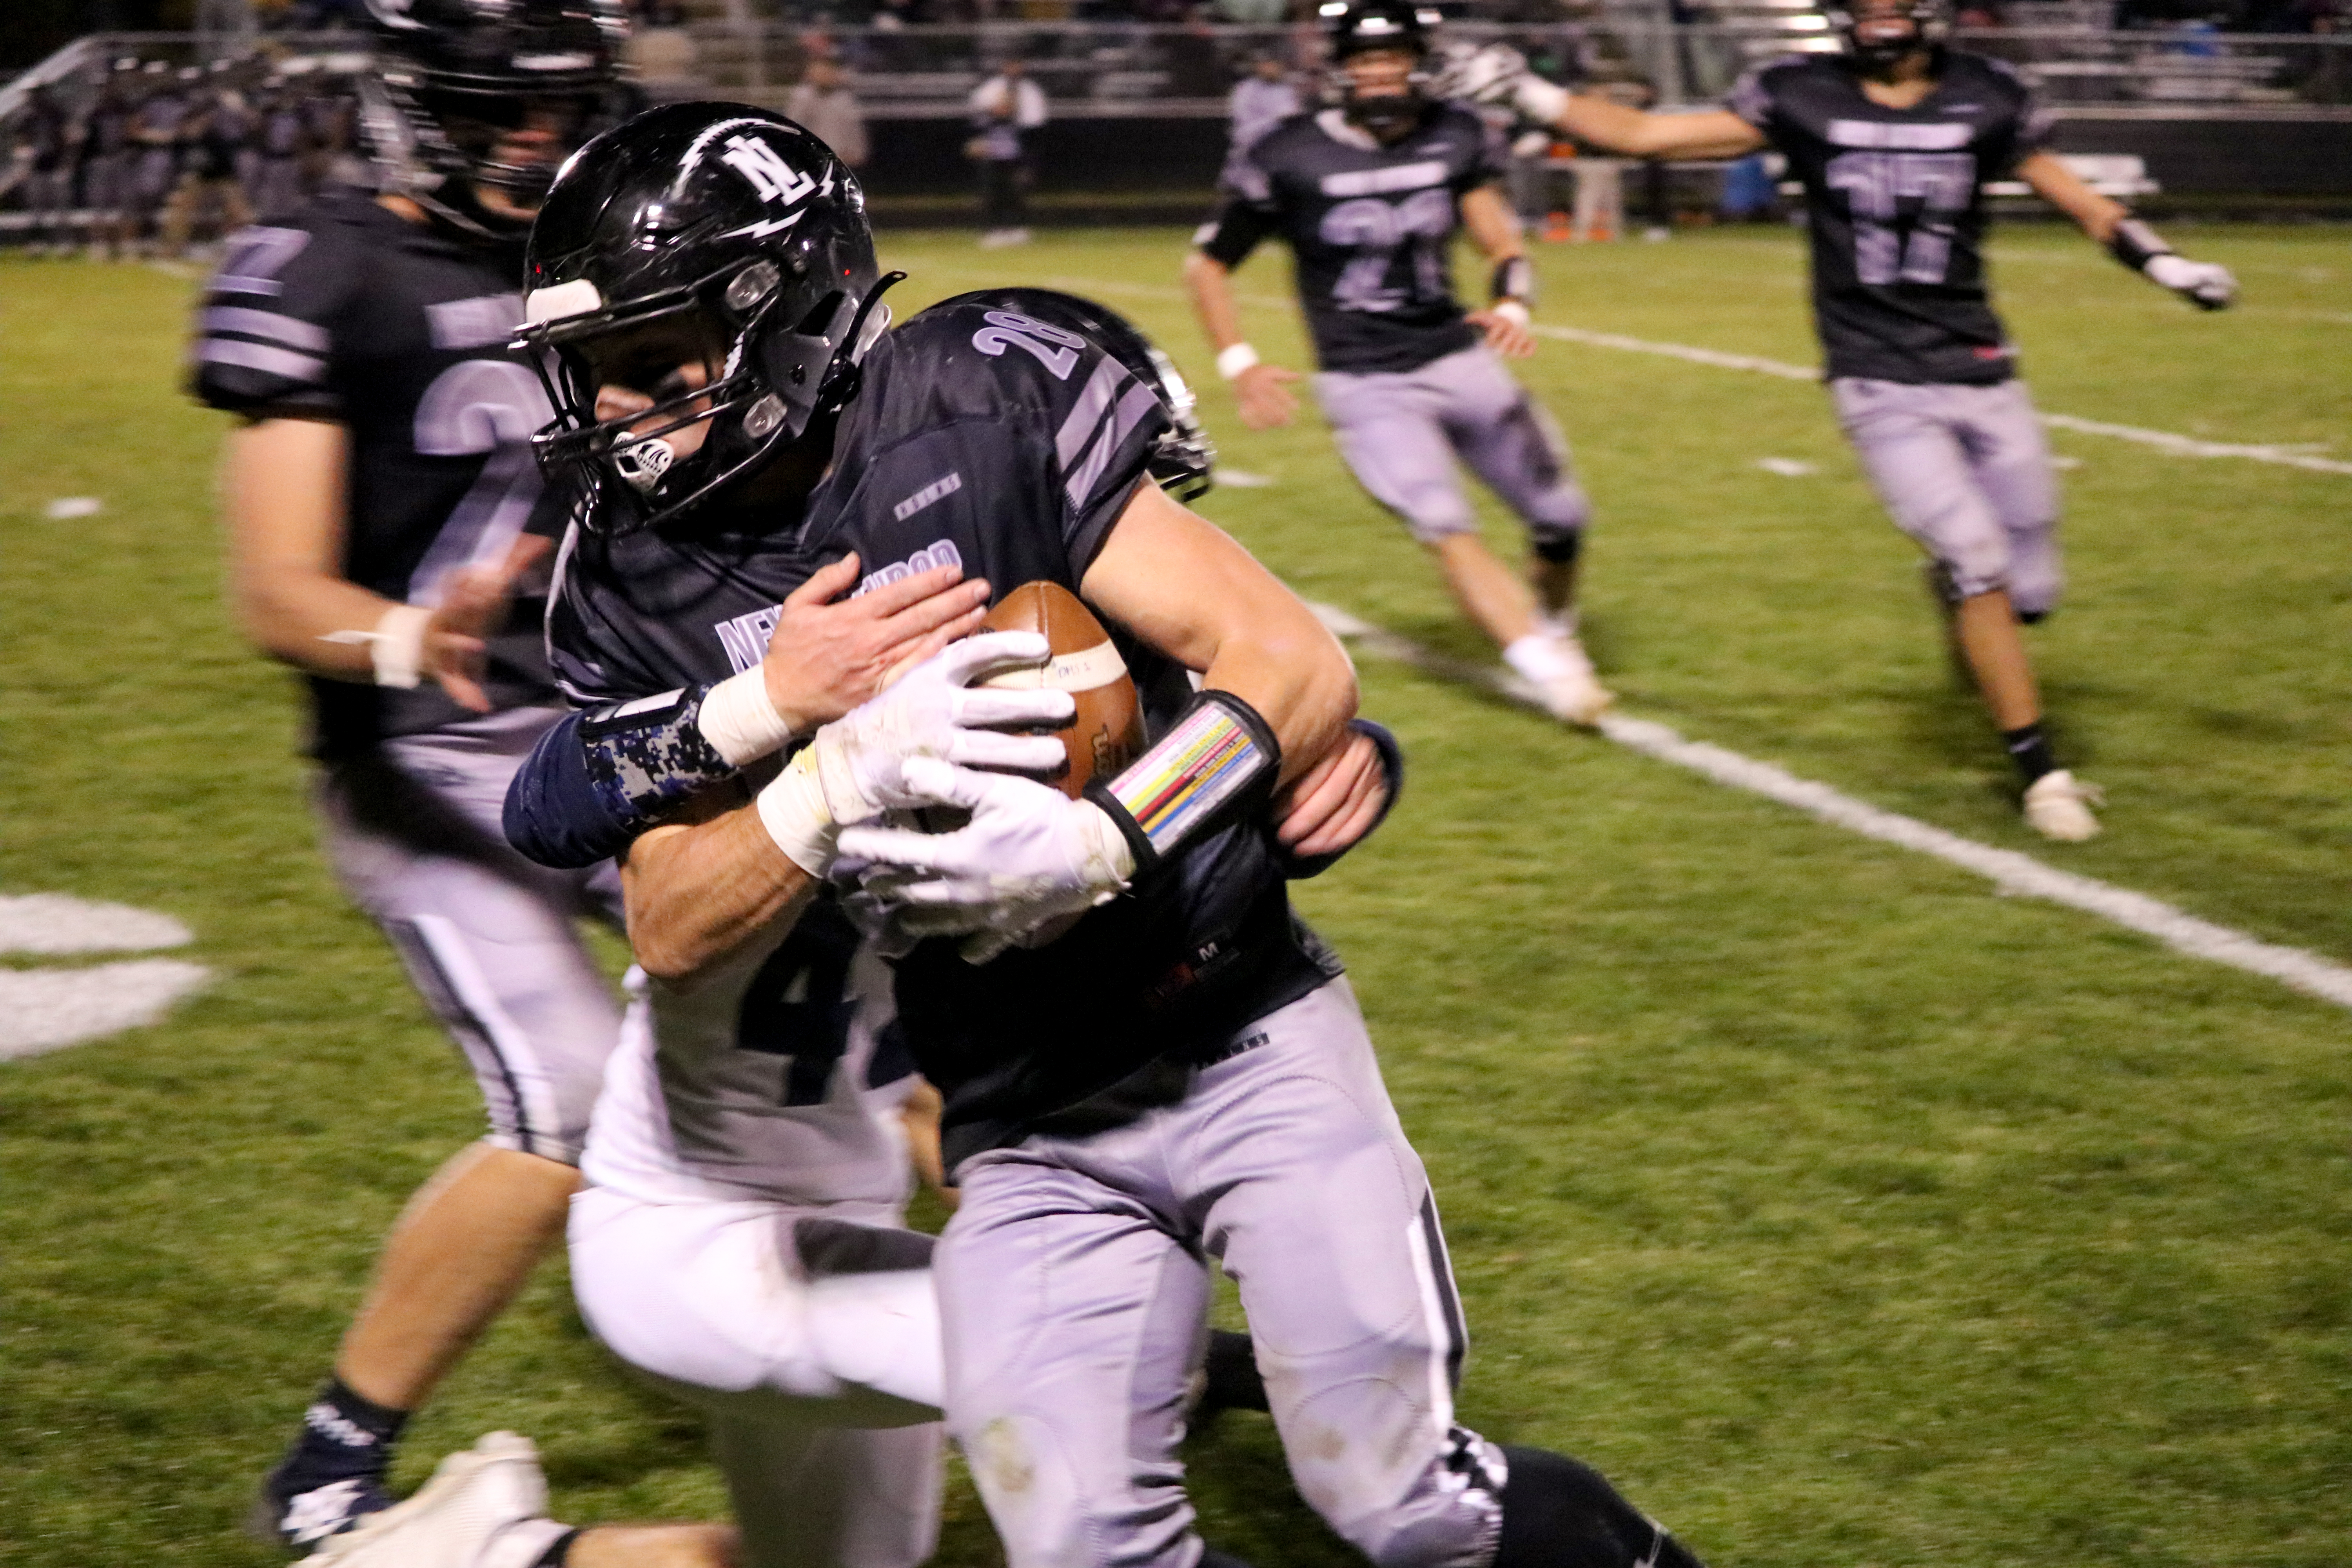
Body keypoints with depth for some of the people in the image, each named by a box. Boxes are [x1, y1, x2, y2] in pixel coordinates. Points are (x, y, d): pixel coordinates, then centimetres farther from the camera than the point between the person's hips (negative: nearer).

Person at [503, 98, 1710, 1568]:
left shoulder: (982, 414, -13)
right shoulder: (639, 594, -2)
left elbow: (1302, 671, -13)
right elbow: (675, 942, -8)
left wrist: (1097, 847, -28)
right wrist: (845, 775, -25)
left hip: (1246, 1050, -3)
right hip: (1029, 1145, 4)